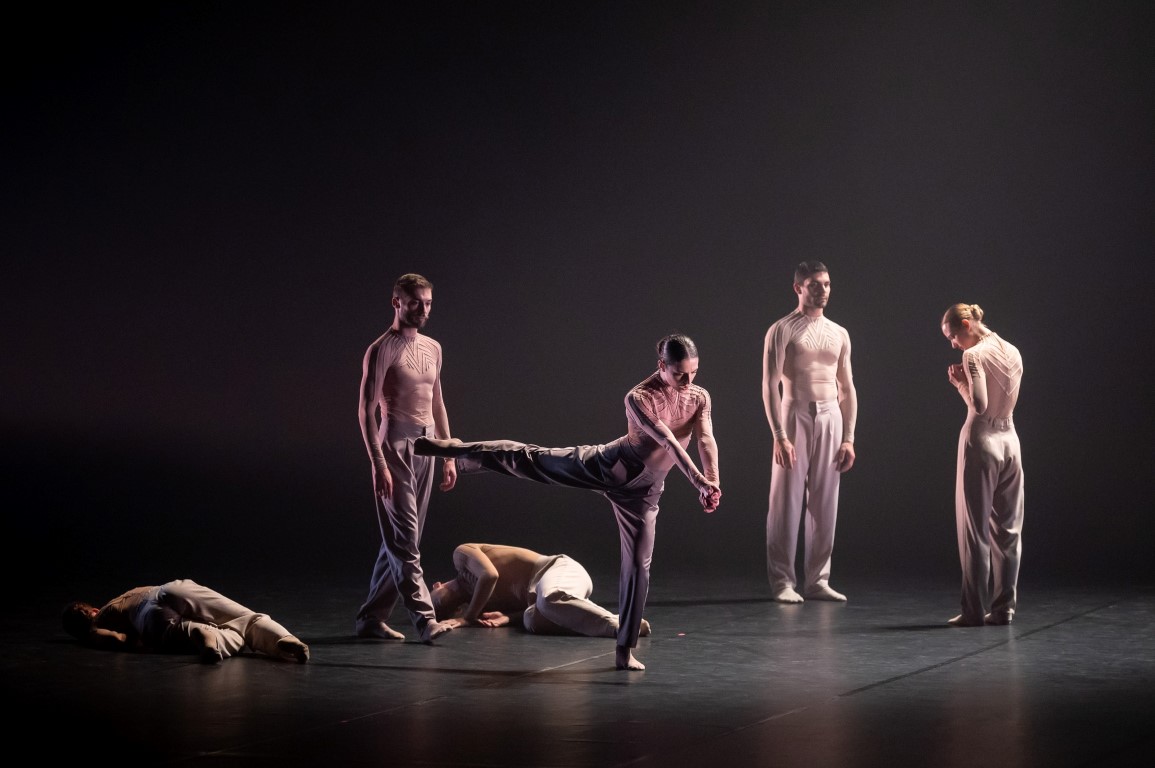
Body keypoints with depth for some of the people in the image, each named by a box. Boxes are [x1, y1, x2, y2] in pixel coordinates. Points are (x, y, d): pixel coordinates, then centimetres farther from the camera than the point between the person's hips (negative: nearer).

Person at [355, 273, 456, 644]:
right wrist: (378, 463, -18)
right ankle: (425, 617, -12)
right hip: (396, 447, -8)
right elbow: (367, 410, -12)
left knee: (401, 539, 9)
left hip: (426, 447, 8)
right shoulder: (382, 350, -8)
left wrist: (449, 454, 16)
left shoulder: (433, 348, 14)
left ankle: (372, 617, 16)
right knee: (404, 539, -9)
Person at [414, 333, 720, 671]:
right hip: (609, 466, -3)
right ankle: (457, 449, 19)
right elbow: (667, 440, -31)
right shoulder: (639, 398, -19)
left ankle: (625, 650, 8)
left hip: (642, 491, 3)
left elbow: (706, 440, -21)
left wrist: (712, 483, -39)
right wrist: (698, 480, -42)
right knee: (529, 458, 0)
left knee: (638, 564, 0)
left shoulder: (699, 398, -6)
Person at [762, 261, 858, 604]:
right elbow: (770, 385, -8)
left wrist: (848, 438, 8)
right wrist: (779, 435, -16)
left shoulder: (839, 334, 13)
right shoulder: (782, 331, -3)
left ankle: (817, 580, 12)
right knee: (787, 502, -3)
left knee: (825, 504, 5)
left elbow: (847, 388, 15)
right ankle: (783, 581, 3)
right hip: (795, 417, -5)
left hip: (831, 419, 5)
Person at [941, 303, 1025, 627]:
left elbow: (979, 405, -21)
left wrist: (959, 381, -5)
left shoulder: (973, 356, -12)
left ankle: (974, 610, 0)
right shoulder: (1012, 352, 10)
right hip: (1009, 440, 7)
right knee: (1008, 527, 9)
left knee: (975, 529, -1)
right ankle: (1004, 606, 12)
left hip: (981, 441, -7)